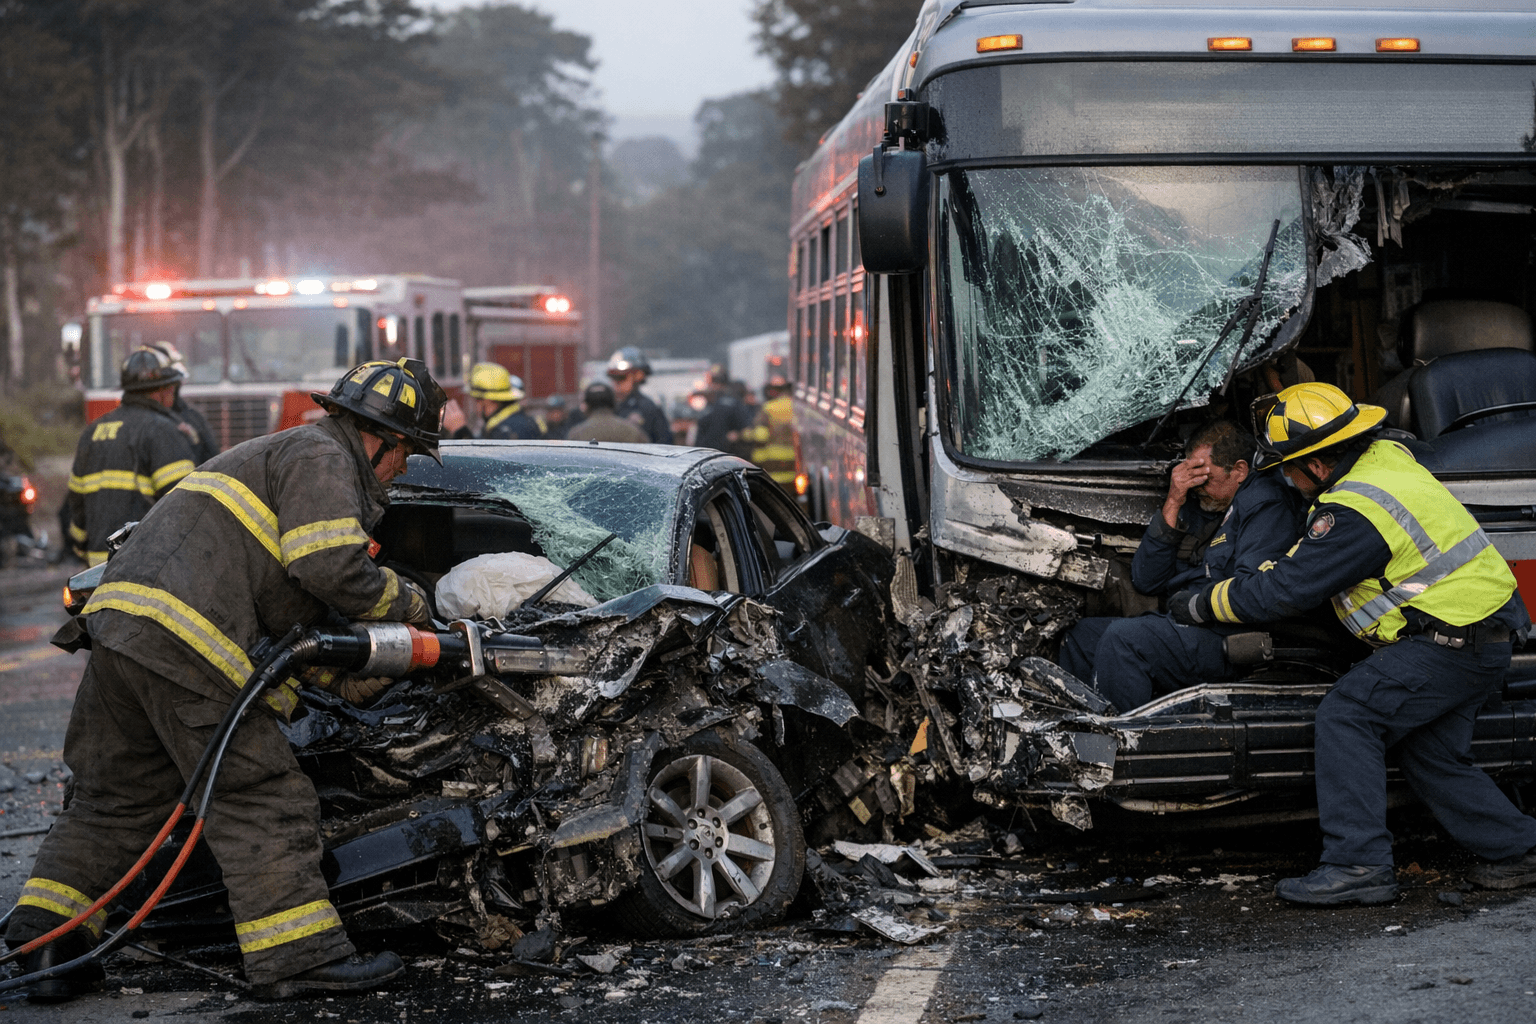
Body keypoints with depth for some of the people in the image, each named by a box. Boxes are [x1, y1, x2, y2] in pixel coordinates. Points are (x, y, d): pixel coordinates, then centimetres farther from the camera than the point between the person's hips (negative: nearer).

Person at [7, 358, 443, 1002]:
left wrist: (347, 677, 22)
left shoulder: (281, 455, 33)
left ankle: (43, 940, 16)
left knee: (116, 794, 16)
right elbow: (330, 568, -14)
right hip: (184, 636, -10)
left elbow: (292, 609, 33)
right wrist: (404, 601, 4)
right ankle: (296, 957, -4)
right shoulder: (321, 459, 1)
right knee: (258, 795, -6)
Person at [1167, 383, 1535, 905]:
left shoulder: (1354, 511, -21)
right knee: (1430, 753, 17)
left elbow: (1285, 589, -17)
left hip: (1452, 640, -10)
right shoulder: (1384, 458, 9)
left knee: (1347, 713, -12)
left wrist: (1200, 604, -6)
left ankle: (1358, 864, -16)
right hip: (1485, 635, 10)